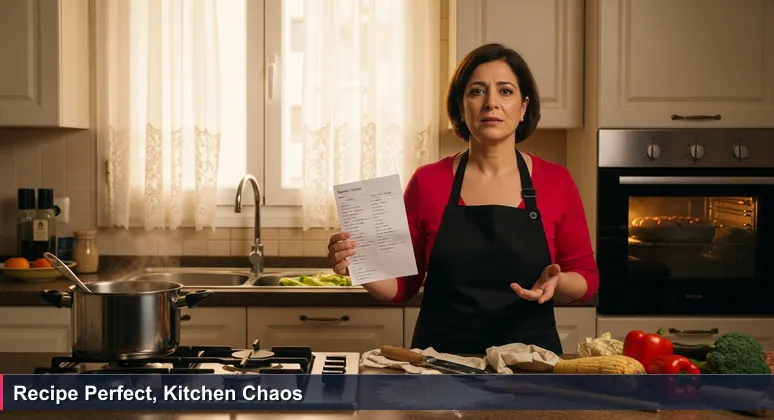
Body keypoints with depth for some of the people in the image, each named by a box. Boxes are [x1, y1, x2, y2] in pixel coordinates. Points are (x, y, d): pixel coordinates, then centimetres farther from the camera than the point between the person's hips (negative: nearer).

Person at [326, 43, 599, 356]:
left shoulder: (555, 181, 2)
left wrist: (556, 284, -14)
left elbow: (586, 277, 7)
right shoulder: (428, 181, 2)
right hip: (441, 359, 0)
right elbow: (404, 284, 7)